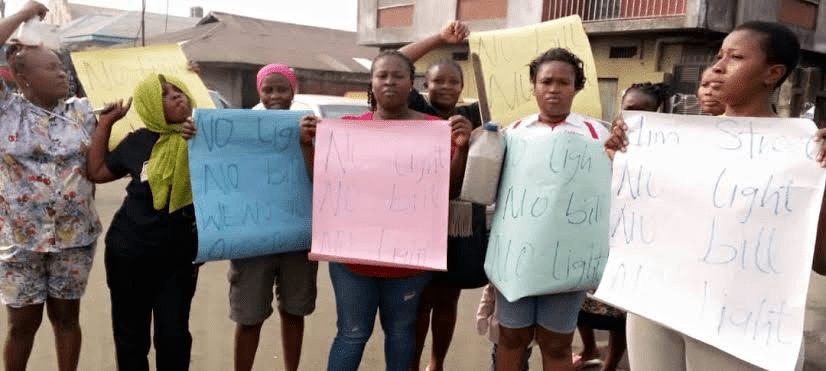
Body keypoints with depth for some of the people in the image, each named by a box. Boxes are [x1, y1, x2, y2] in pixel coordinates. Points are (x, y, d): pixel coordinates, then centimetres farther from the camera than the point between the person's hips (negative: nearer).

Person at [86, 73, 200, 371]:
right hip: (129, 251, 2)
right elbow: (96, 172, 10)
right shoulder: (139, 141, 1)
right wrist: (106, 123, 8)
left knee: (174, 335, 2)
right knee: (129, 333, 13)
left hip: (178, 254, -2)